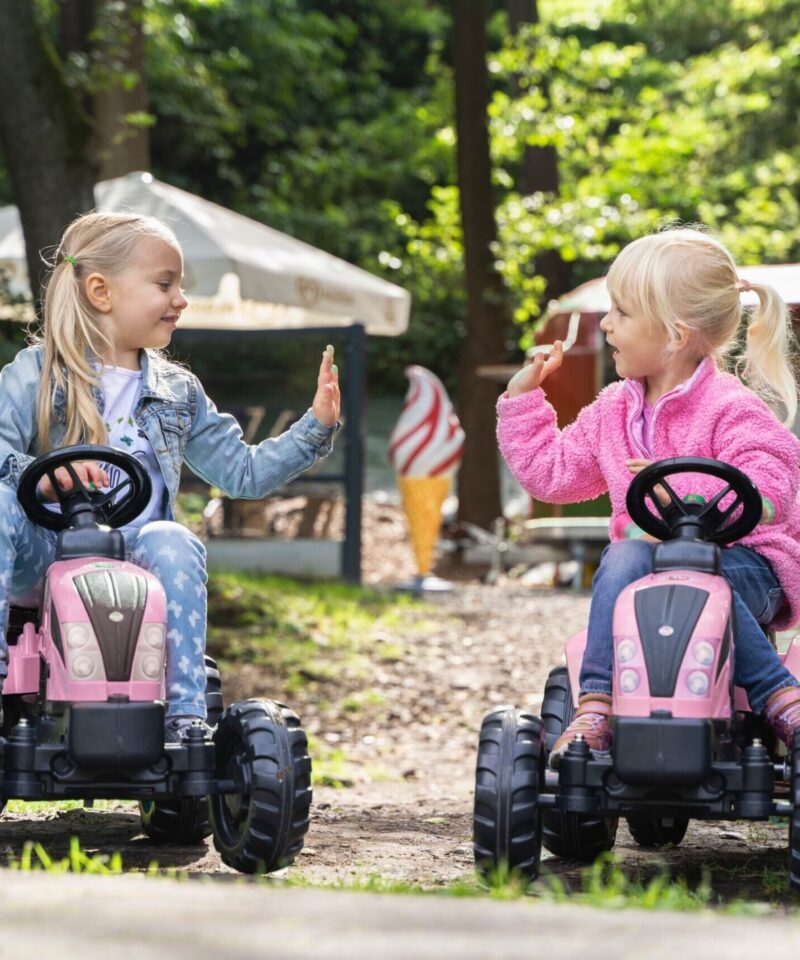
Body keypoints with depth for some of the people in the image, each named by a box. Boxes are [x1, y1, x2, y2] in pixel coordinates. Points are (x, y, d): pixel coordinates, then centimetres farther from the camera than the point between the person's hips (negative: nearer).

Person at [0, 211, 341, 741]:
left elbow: (242, 472, 19)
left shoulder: (179, 392, 17)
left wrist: (316, 427, 9)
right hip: (43, 557, -2)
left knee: (174, 540, -31)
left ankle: (186, 716, -29)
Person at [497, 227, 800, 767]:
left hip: (746, 564, -5)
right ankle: (597, 705, -34)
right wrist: (523, 397, 17)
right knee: (623, 559, -29)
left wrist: (681, 482, -28)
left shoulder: (729, 409, -10)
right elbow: (552, 472, 21)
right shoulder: (615, 412, 12)